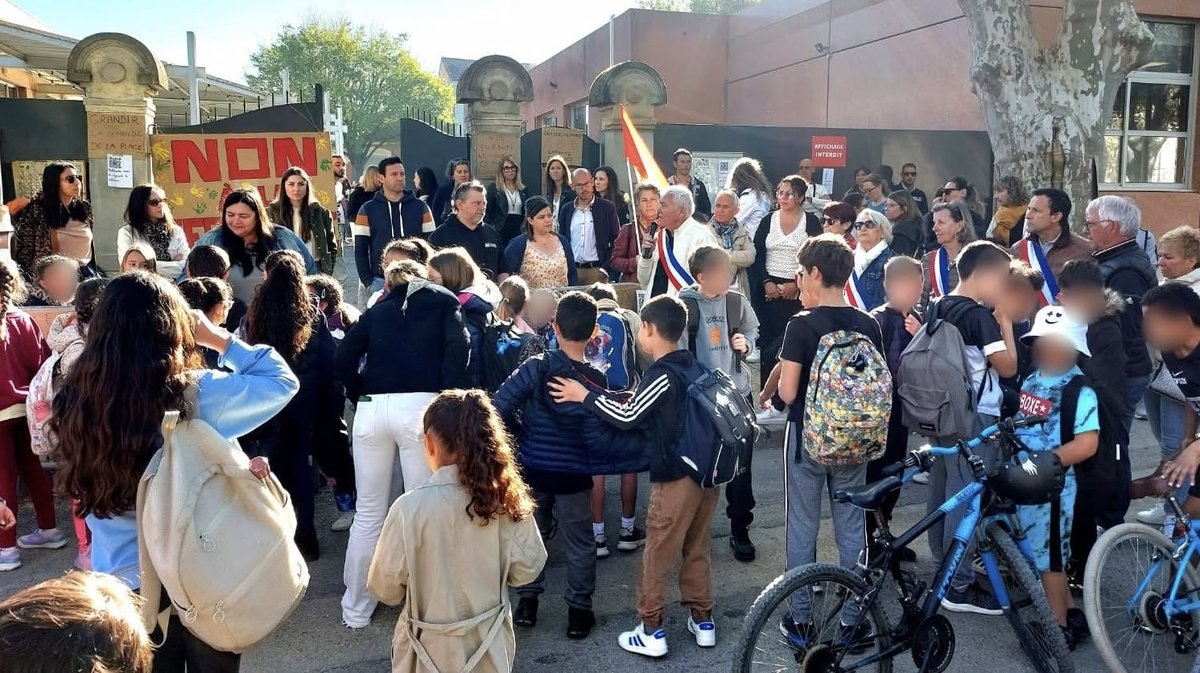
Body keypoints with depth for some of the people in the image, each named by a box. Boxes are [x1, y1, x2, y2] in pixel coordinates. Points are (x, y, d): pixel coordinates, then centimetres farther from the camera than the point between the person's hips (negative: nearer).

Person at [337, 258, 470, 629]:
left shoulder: (377, 310, 24)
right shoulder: (443, 300, 17)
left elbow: (344, 358, 11)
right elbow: (458, 347, -2)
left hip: (371, 408, 3)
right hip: (419, 406, -3)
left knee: (368, 513, 13)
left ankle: (356, 610, 23)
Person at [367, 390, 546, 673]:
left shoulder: (411, 508, -24)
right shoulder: (507, 498, -16)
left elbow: (385, 588, -12)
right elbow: (527, 568, -4)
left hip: (433, 649, -2)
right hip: (490, 642, 2)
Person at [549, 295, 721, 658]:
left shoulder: (661, 374, -17)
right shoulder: (692, 365, 8)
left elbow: (628, 417, -19)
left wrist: (584, 395, -13)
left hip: (676, 477, -8)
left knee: (658, 553, 4)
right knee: (698, 549, 18)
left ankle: (651, 632, 11)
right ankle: (702, 620, 26)